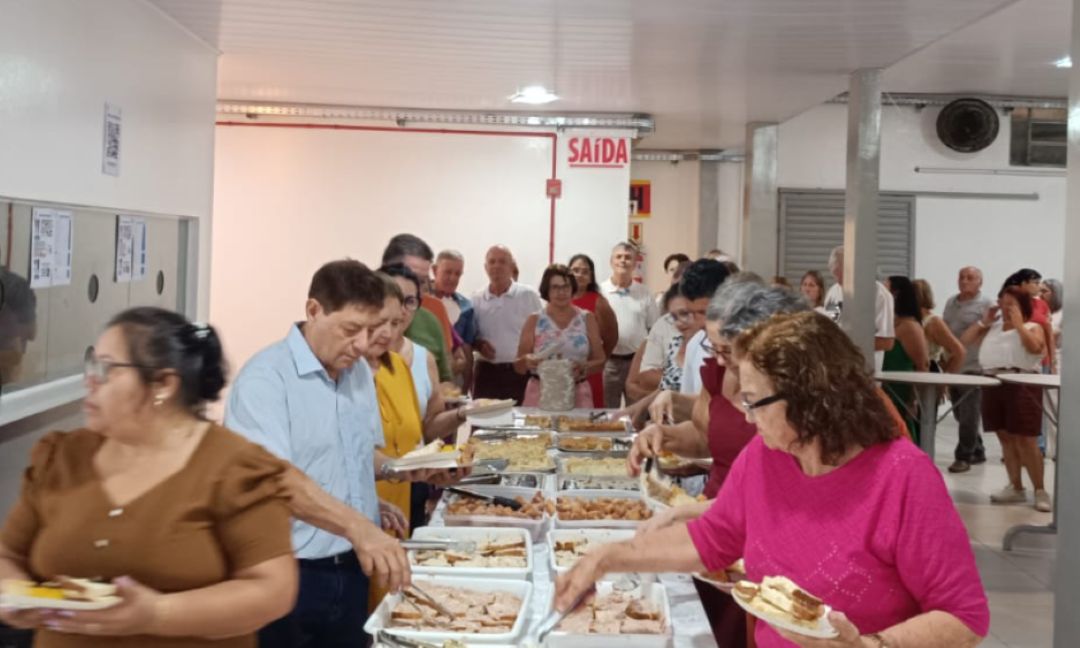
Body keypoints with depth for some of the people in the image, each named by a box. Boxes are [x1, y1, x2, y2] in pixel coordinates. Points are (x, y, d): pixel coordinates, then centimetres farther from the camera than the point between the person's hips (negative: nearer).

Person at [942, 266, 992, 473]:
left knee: (968, 416, -4)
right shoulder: (951, 302, 14)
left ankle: (963, 457, 3)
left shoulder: (985, 305, -6)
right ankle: (977, 452, 25)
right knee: (960, 414, 13)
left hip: (973, 367, -7)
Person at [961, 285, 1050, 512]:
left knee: (1025, 441, -8)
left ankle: (1040, 491, -1)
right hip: (994, 385, 6)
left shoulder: (1032, 328, 1)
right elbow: (964, 340, 18)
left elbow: (1035, 348, -19)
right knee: (1006, 439, 9)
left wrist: (1018, 324, -12)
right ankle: (1016, 488, 18)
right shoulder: (993, 329, 17)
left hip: (1022, 386, -6)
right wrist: (983, 321, 10)